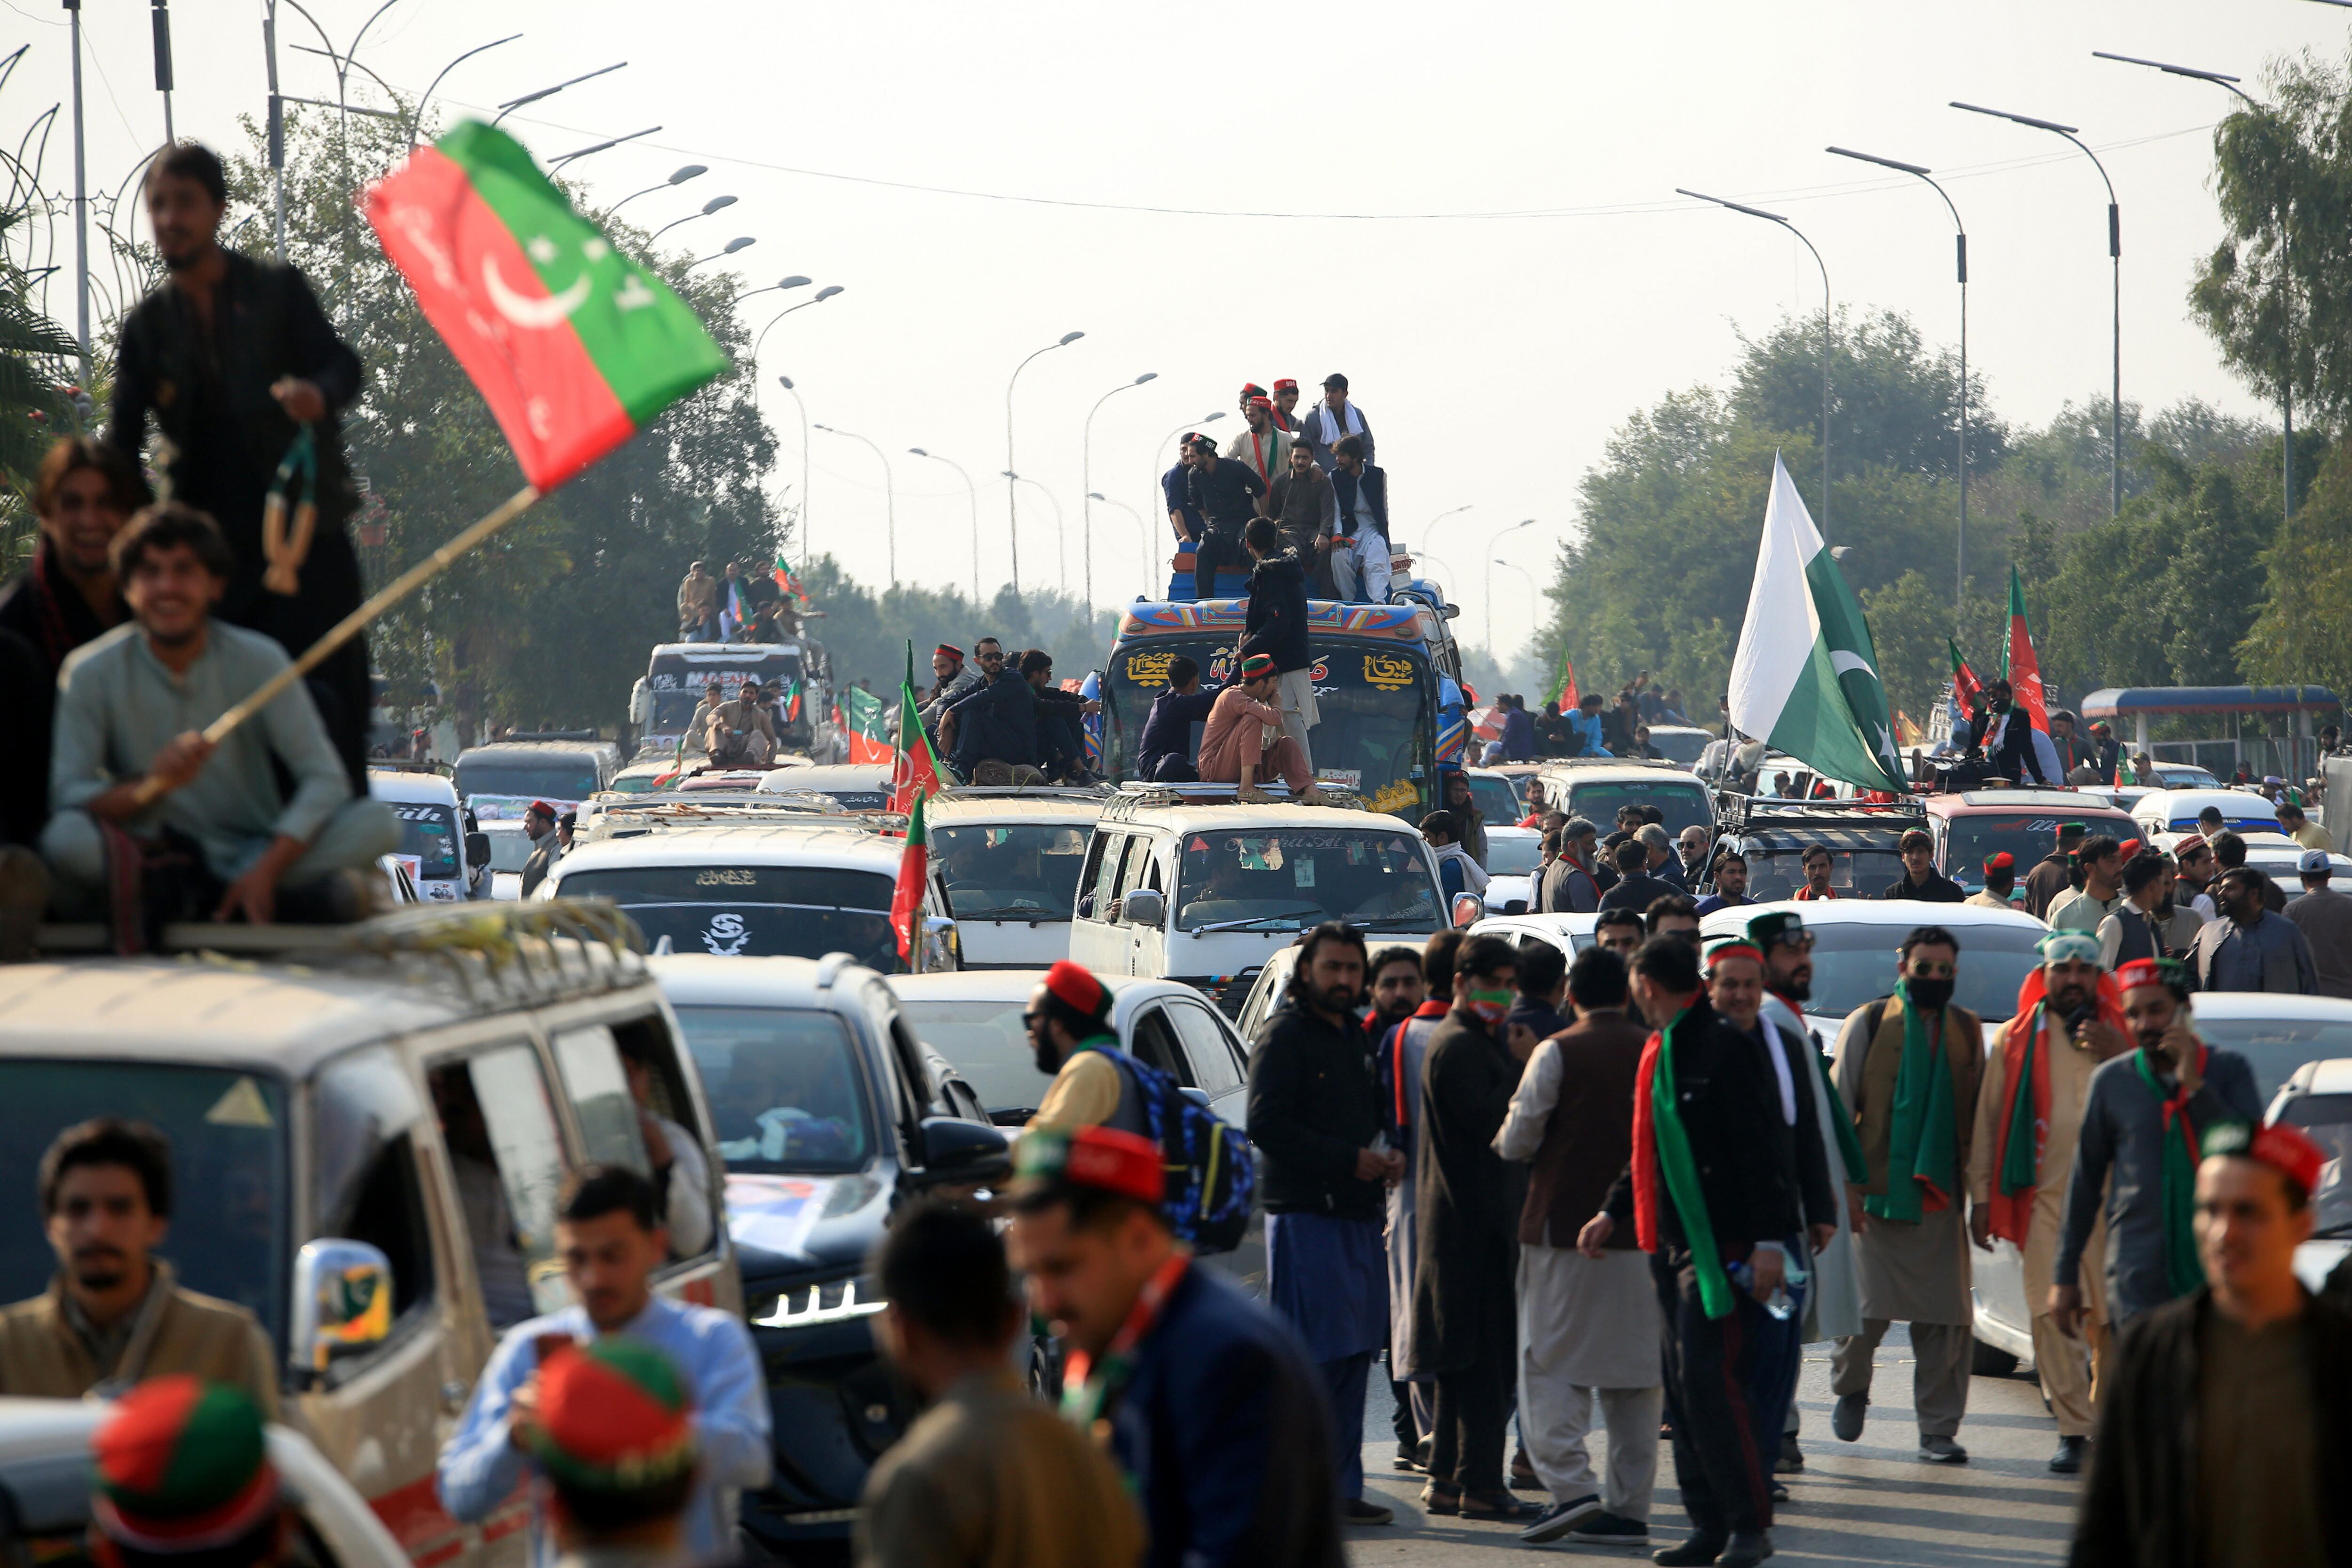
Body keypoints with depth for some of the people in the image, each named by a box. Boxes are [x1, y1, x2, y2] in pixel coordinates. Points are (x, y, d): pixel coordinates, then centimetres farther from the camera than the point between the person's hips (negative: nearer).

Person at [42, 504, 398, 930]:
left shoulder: (259, 662, -2)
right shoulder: (91, 674, -4)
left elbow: (325, 779, -8)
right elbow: (67, 795, -11)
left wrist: (266, 870, -23)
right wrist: (150, 786, -31)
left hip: (254, 853, 2)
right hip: (148, 855, -1)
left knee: (376, 823, -22)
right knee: (67, 839, -35)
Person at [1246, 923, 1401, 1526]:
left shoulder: (1357, 1037, 20)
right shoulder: (1283, 1034, -7)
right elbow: (1266, 1125, -16)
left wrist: (1388, 1159, 7)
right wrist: (1349, 1160, -17)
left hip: (1359, 1214, 8)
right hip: (1304, 1216, -8)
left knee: (1353, 1357, 8)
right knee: (1310, 1359, -10)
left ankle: (1341, 1487, 13)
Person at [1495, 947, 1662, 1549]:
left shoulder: (1557, 1052, -8)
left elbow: (1516, 1141, -6)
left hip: (1566, 1228, -4)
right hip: (1643, 1230, 4)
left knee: (1552, 1364, 2)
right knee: (1636, 1371, 8)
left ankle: (1571, 1485, -13)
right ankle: (1630, 1507, 8)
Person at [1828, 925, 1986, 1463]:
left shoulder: (1968, 1032, 14)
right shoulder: (1869, 1025, 4)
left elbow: (1980, 1115, 18)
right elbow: (1839, 1106, 3)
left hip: (1941, 1197, 3)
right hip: (1876, 1195, -3)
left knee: (1948, 1318, -1)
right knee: (1868, 1307, -6)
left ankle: (1939, 1431, 6)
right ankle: (1850, 1388, 24)